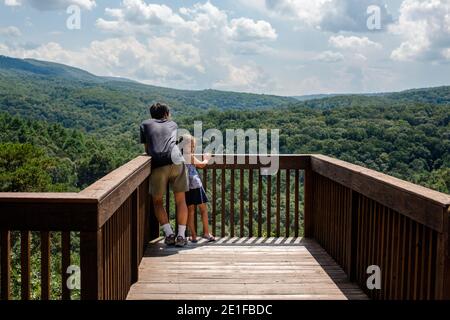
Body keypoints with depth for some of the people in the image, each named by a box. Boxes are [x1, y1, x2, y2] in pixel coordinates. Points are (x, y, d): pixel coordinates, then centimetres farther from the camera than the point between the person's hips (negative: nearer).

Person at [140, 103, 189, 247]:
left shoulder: (145, 124, 23)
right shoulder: (173, 124, 27)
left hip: (158, 165, -1)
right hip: (176, 162, 1)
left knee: (157, 201, 16)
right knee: (181, 200, 14)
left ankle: (169, 234, 5)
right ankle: (181, 236, 6)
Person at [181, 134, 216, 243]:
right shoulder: (191, 157, -7)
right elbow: (201, 165, 6)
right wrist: (206, 159, 25)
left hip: (186, 187, 5)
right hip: (196, 185, -5)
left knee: (190, 211, 8)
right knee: (203, 209, 6)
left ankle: (193, 236, 9)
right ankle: (206, 232, 8)